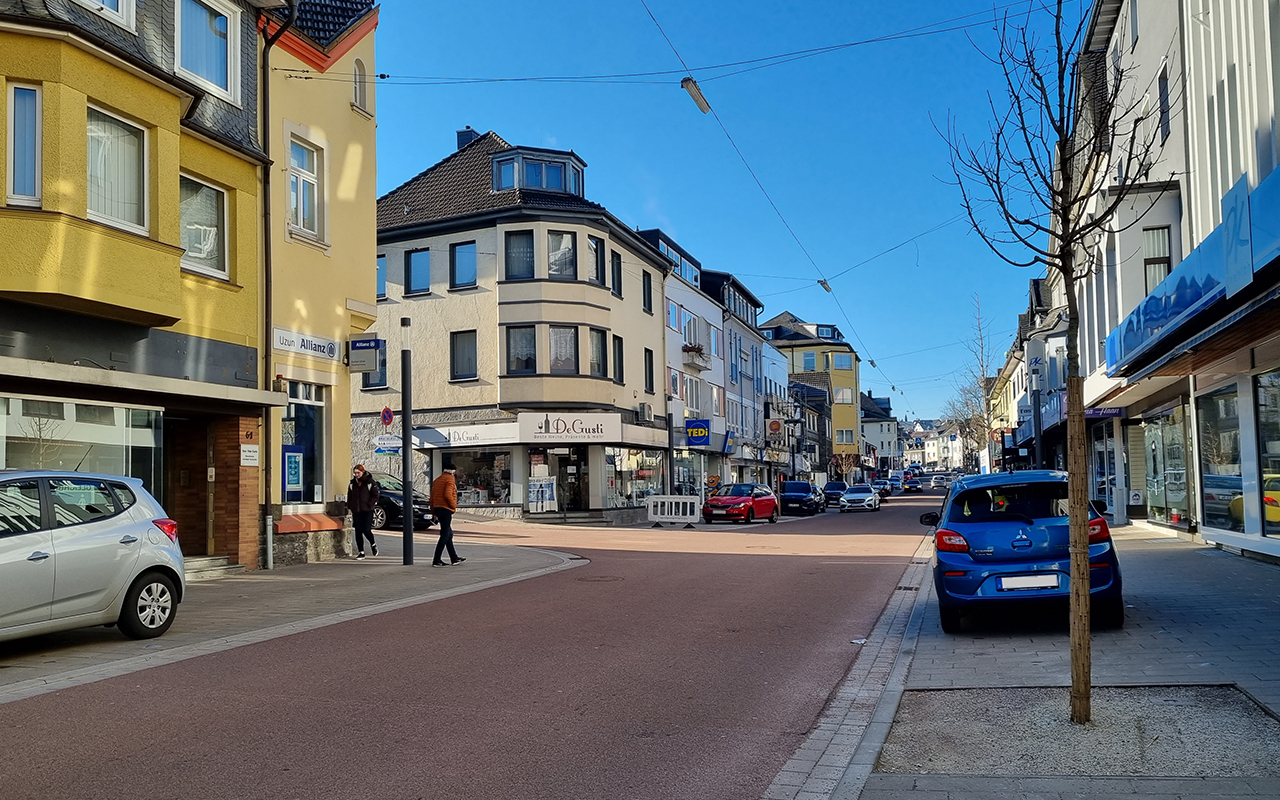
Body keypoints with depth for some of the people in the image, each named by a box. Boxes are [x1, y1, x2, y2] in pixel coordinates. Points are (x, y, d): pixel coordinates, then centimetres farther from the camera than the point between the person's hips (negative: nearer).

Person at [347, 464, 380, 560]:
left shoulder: (370, 482, -4)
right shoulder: (352, 483, 11)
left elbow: (375, 495, -5)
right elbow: (349, 496, 17)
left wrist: (369, 505, -13)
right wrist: (350, 507, 8)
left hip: (367, 511, -4)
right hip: (356, 511, 4)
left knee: (366, 530, -9)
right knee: (358, 531, 2)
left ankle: (373, 544, 21)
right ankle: (361, 552, 9)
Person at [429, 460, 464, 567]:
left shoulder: (437, 480, 17)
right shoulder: (450, 479, -9)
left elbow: (432, 497, 16)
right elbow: (448, 495, -23)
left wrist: (434, 512, 19)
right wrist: (454, 506, -9)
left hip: (438, 509, 9)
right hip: (446, 510, -9)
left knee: (449, 534, 16)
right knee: (445, 535, -7)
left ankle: (454, 558, 23)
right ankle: (436, 561, -10)